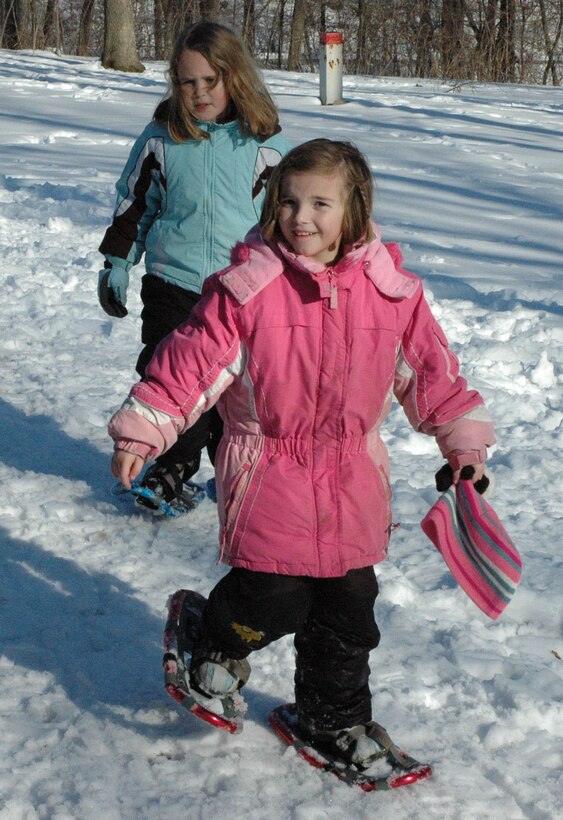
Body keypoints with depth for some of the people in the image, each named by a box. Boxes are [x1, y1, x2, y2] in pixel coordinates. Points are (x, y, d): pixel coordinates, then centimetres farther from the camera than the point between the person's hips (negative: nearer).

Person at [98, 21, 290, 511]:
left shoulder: (266, 142, 0)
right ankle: (169, 471, 19)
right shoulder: (162, 138, 1)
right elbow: (133, 204, 11)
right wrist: (117, 263, 9)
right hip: (173, 286, 1)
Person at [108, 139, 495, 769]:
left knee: (348, 610, 11)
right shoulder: (246, 287, -11)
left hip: (351, 483, 4)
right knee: (274, 599, -4)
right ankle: (216, 646, 31)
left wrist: (463, 442, 11)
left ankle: (335, 718, 32)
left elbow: (430, 367, 9)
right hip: (269, 476, -3)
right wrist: (141, 431, -14)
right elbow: (191, 358, -9)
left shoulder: (391, 290, -1)